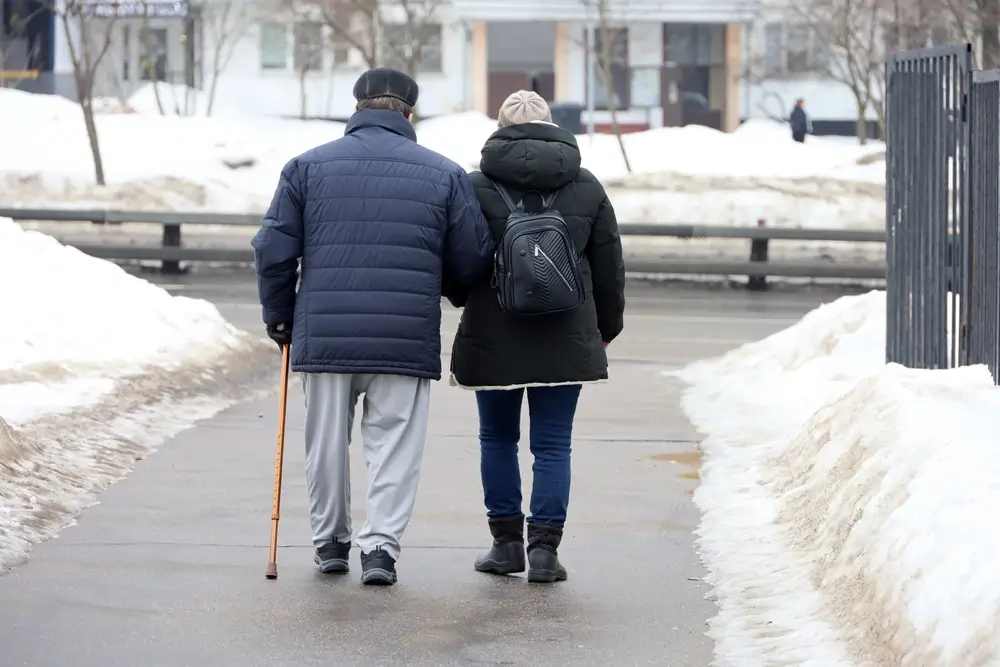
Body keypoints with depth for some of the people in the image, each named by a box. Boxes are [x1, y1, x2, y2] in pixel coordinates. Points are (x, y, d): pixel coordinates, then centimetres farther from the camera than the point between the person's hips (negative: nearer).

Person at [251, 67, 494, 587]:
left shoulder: (307, 167, 5)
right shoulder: (444, 174, 4)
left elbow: (274, 251, 3)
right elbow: (474, 258, 4)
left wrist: (279, 317, 16)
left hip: (324, 333, 1)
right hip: (408, 339, -1)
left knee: (327, 441, 14)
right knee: (394, 441, 5)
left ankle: (330, 541, 25)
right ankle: (381, 544, -6)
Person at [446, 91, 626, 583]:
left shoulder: (477, 187, -5)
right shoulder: (587, 188, 4)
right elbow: (609, 269, 10)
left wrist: (467, 302, 22)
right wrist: (606, 329, 23)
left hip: (492, 337, -1)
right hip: (564, 339, 1)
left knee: (497, 438, 13)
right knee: (552, 445, 4)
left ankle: (506, 542, 17)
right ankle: (544, 548, -2)